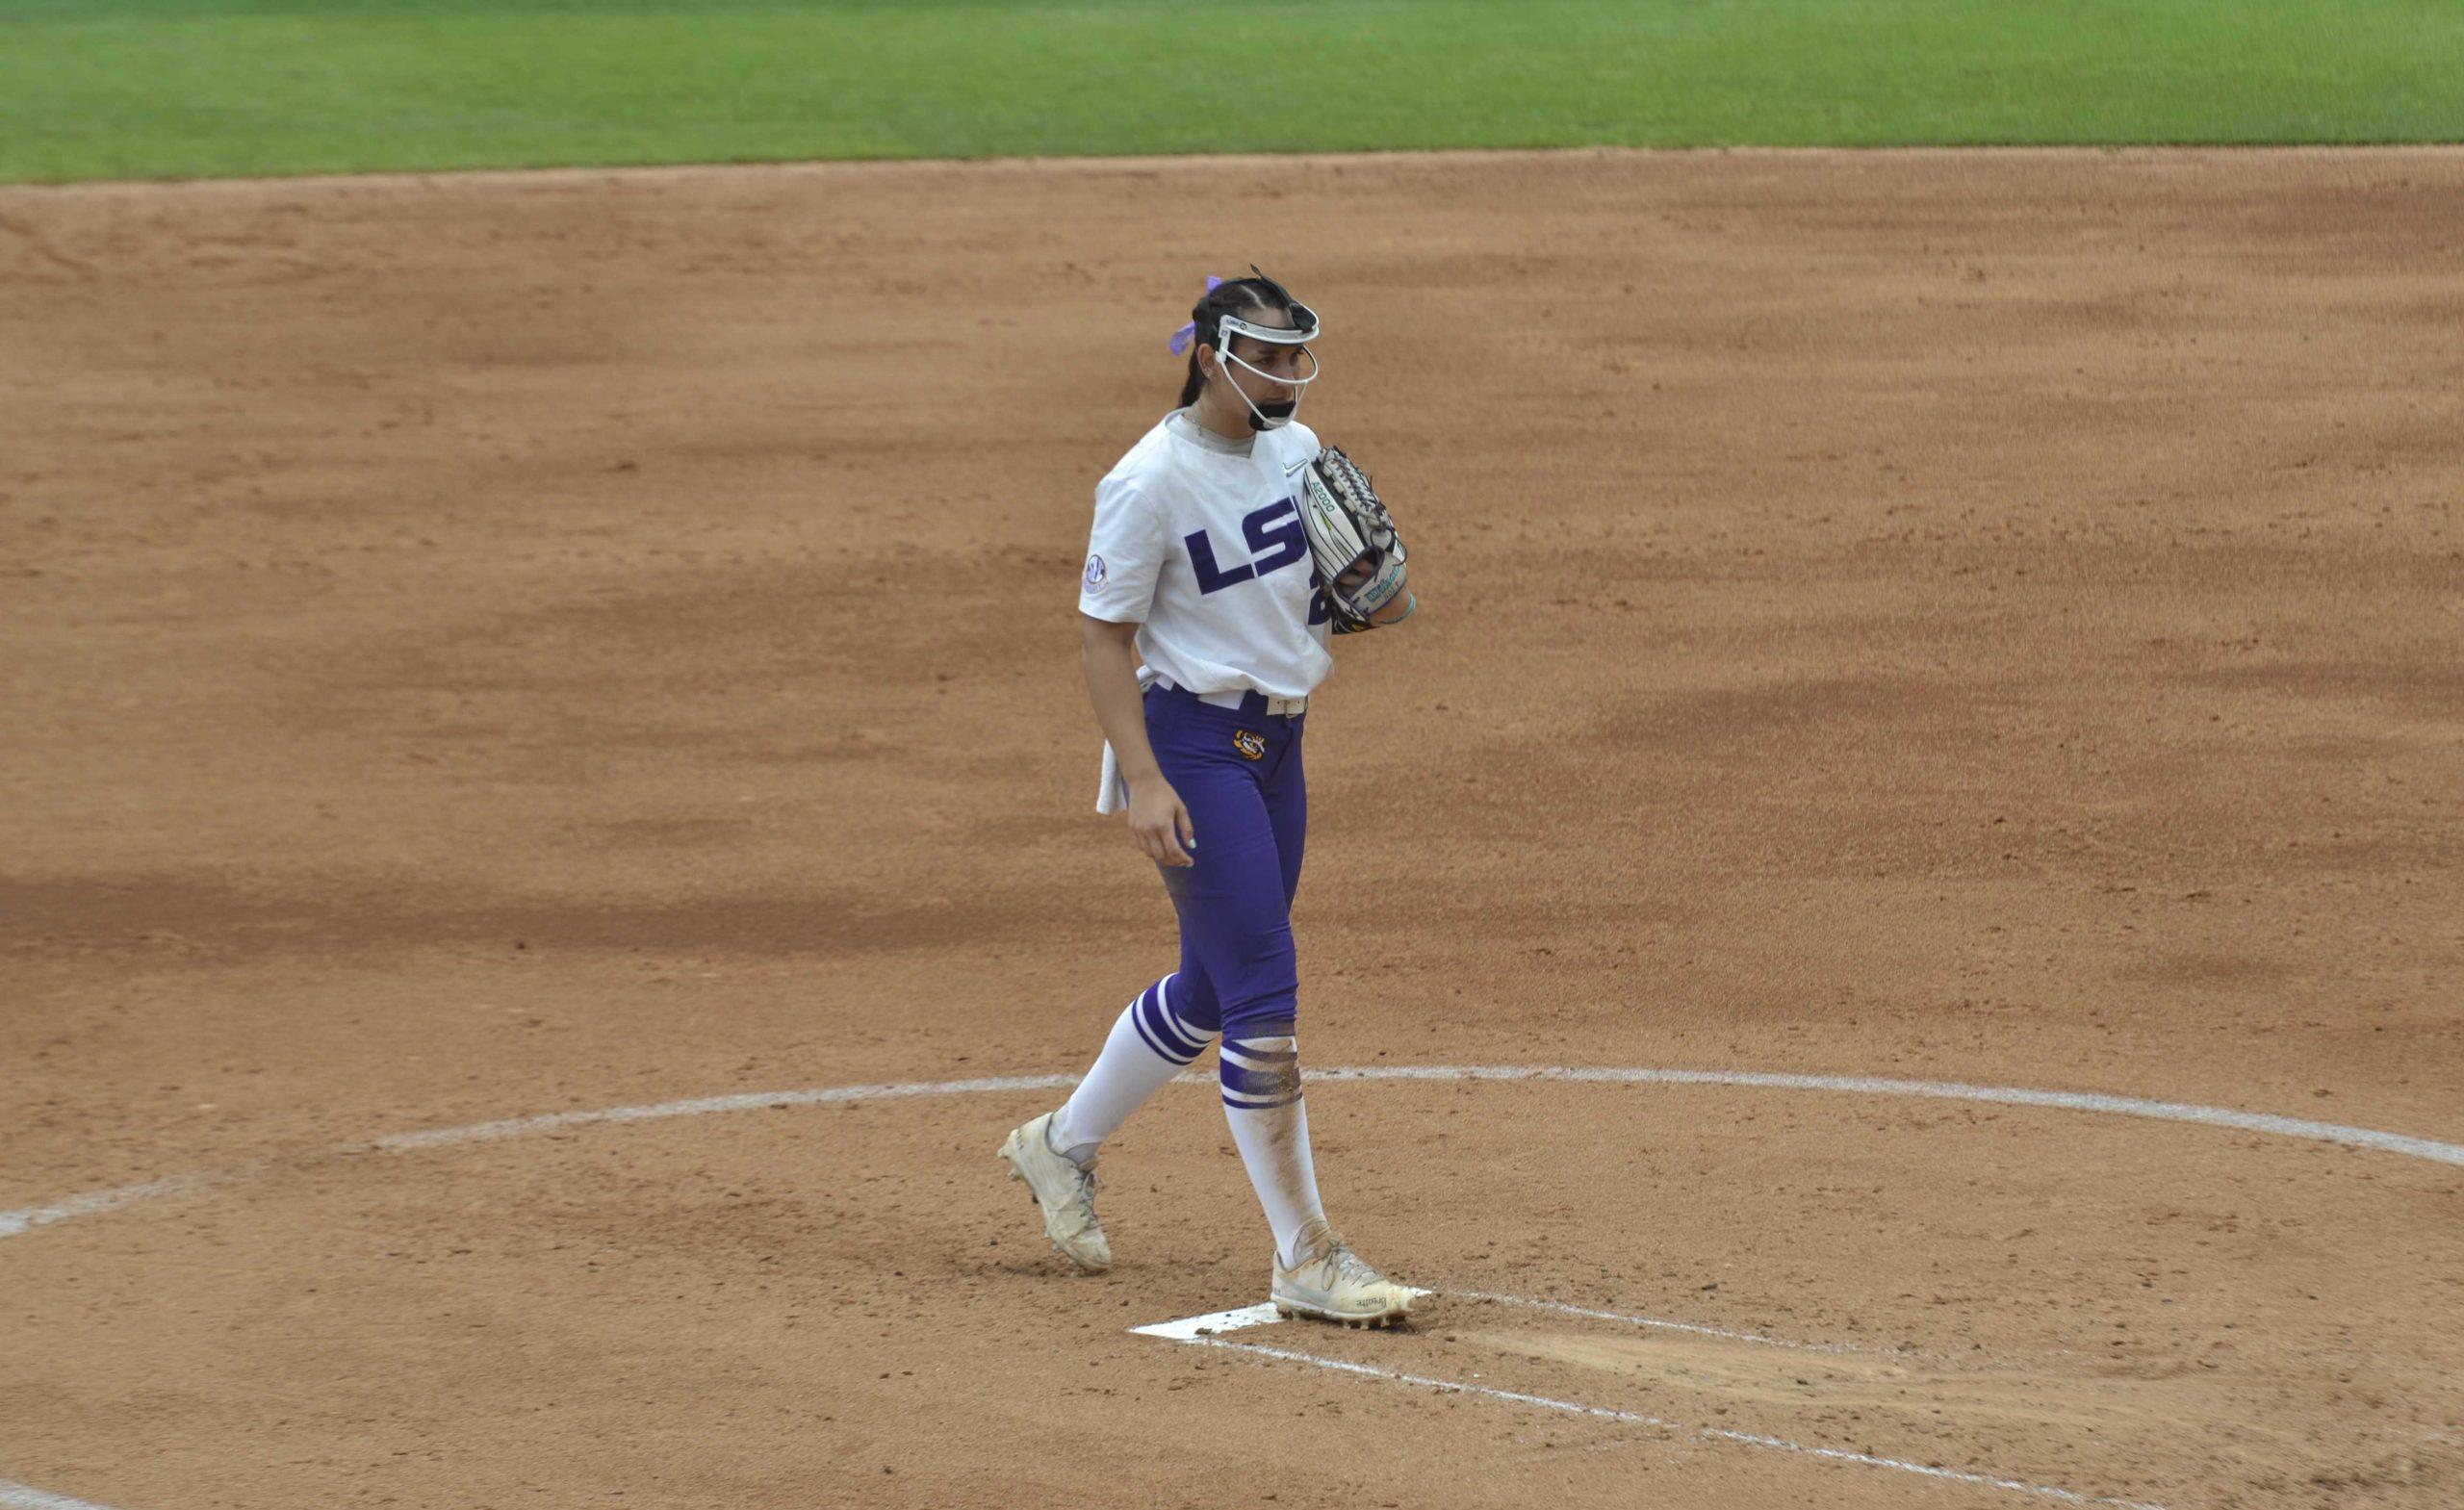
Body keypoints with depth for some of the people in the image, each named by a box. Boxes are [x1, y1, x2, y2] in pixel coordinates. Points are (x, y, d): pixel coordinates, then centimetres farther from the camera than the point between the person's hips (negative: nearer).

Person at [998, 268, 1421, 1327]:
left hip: (1276, 742, 8)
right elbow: (1104, 635, -14)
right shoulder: (1149, 482, -16)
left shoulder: (1296, 450, 6)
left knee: (1211, 990, 17)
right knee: (1264, 996, -11)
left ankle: (1063, 1145, 38)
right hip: (1192, 742, -8)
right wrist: (1142, 781, -23)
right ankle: (1305, 1260, -6)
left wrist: (1382, 600, -5)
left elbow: (1326, 587, 19)